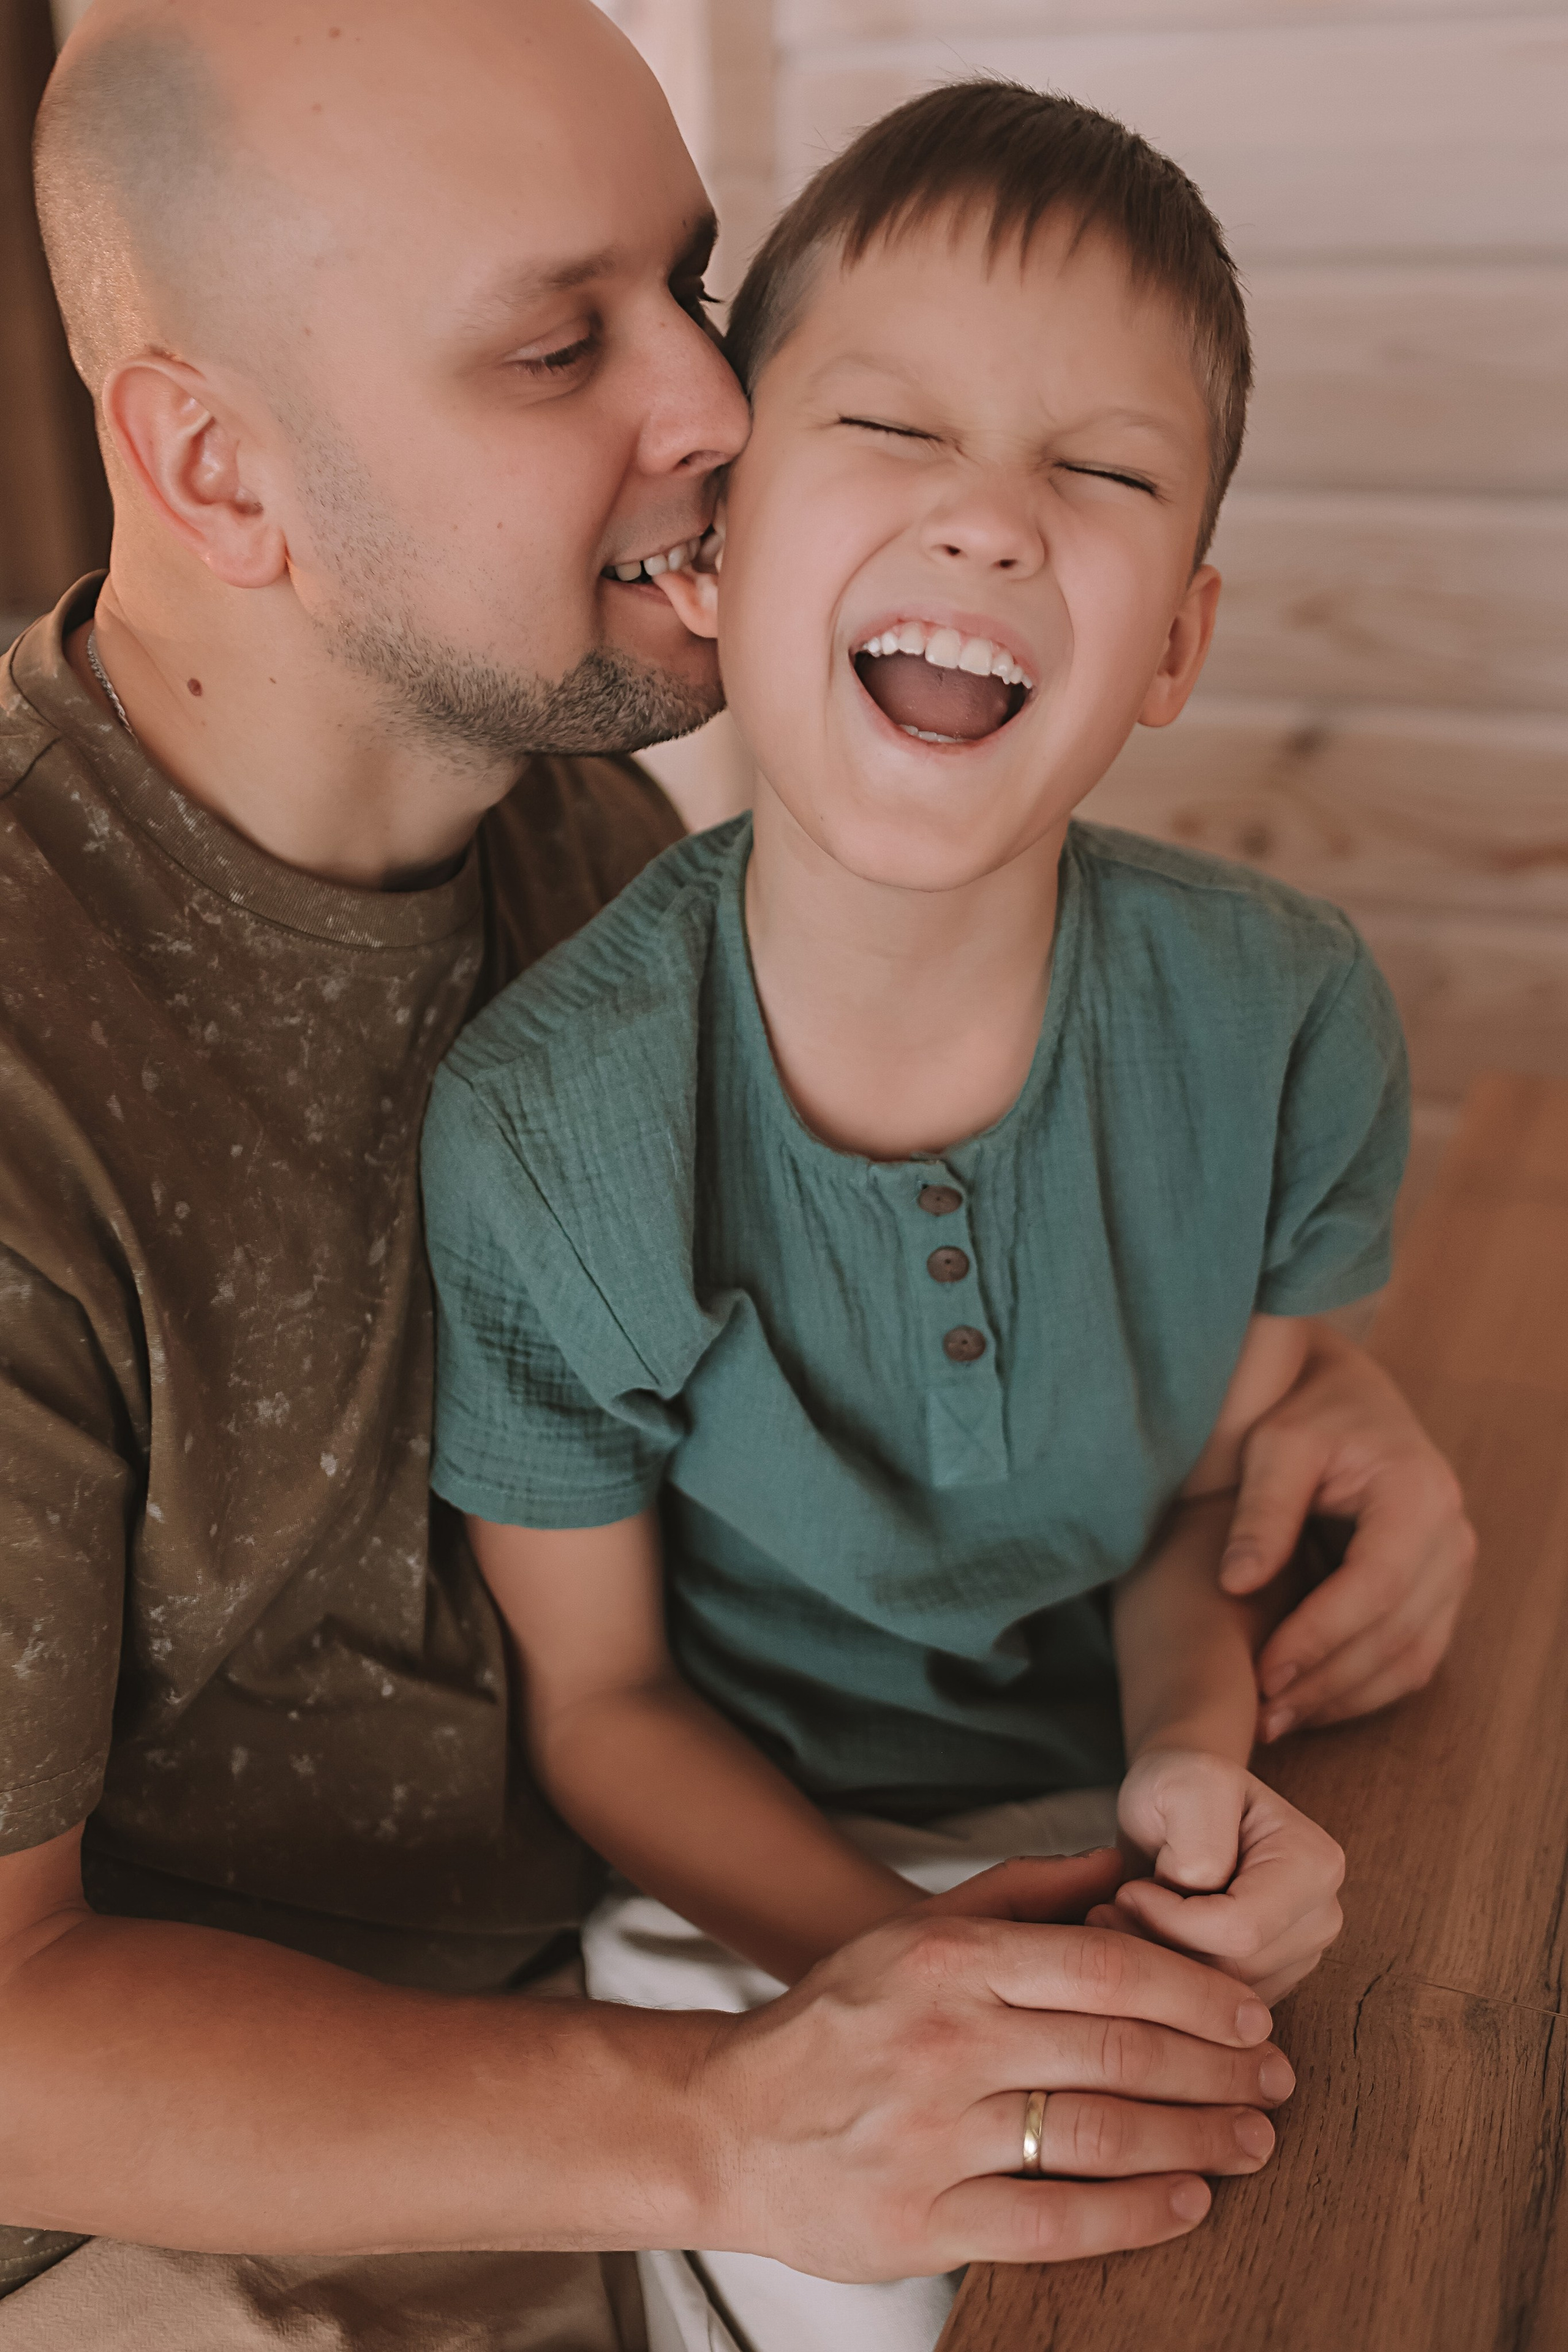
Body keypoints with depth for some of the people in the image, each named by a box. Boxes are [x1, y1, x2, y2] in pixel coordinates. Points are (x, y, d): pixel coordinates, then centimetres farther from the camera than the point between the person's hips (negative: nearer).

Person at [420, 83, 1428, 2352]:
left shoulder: (1284, 1024, -18)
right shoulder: (537, 1130, -23)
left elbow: (1212, 1502, -2)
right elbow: (602, 1701, -11)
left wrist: (1204, 1758, -22)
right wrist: (914, 1962, -23)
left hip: (1117, 1805, 2)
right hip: (754, 1876, -1)